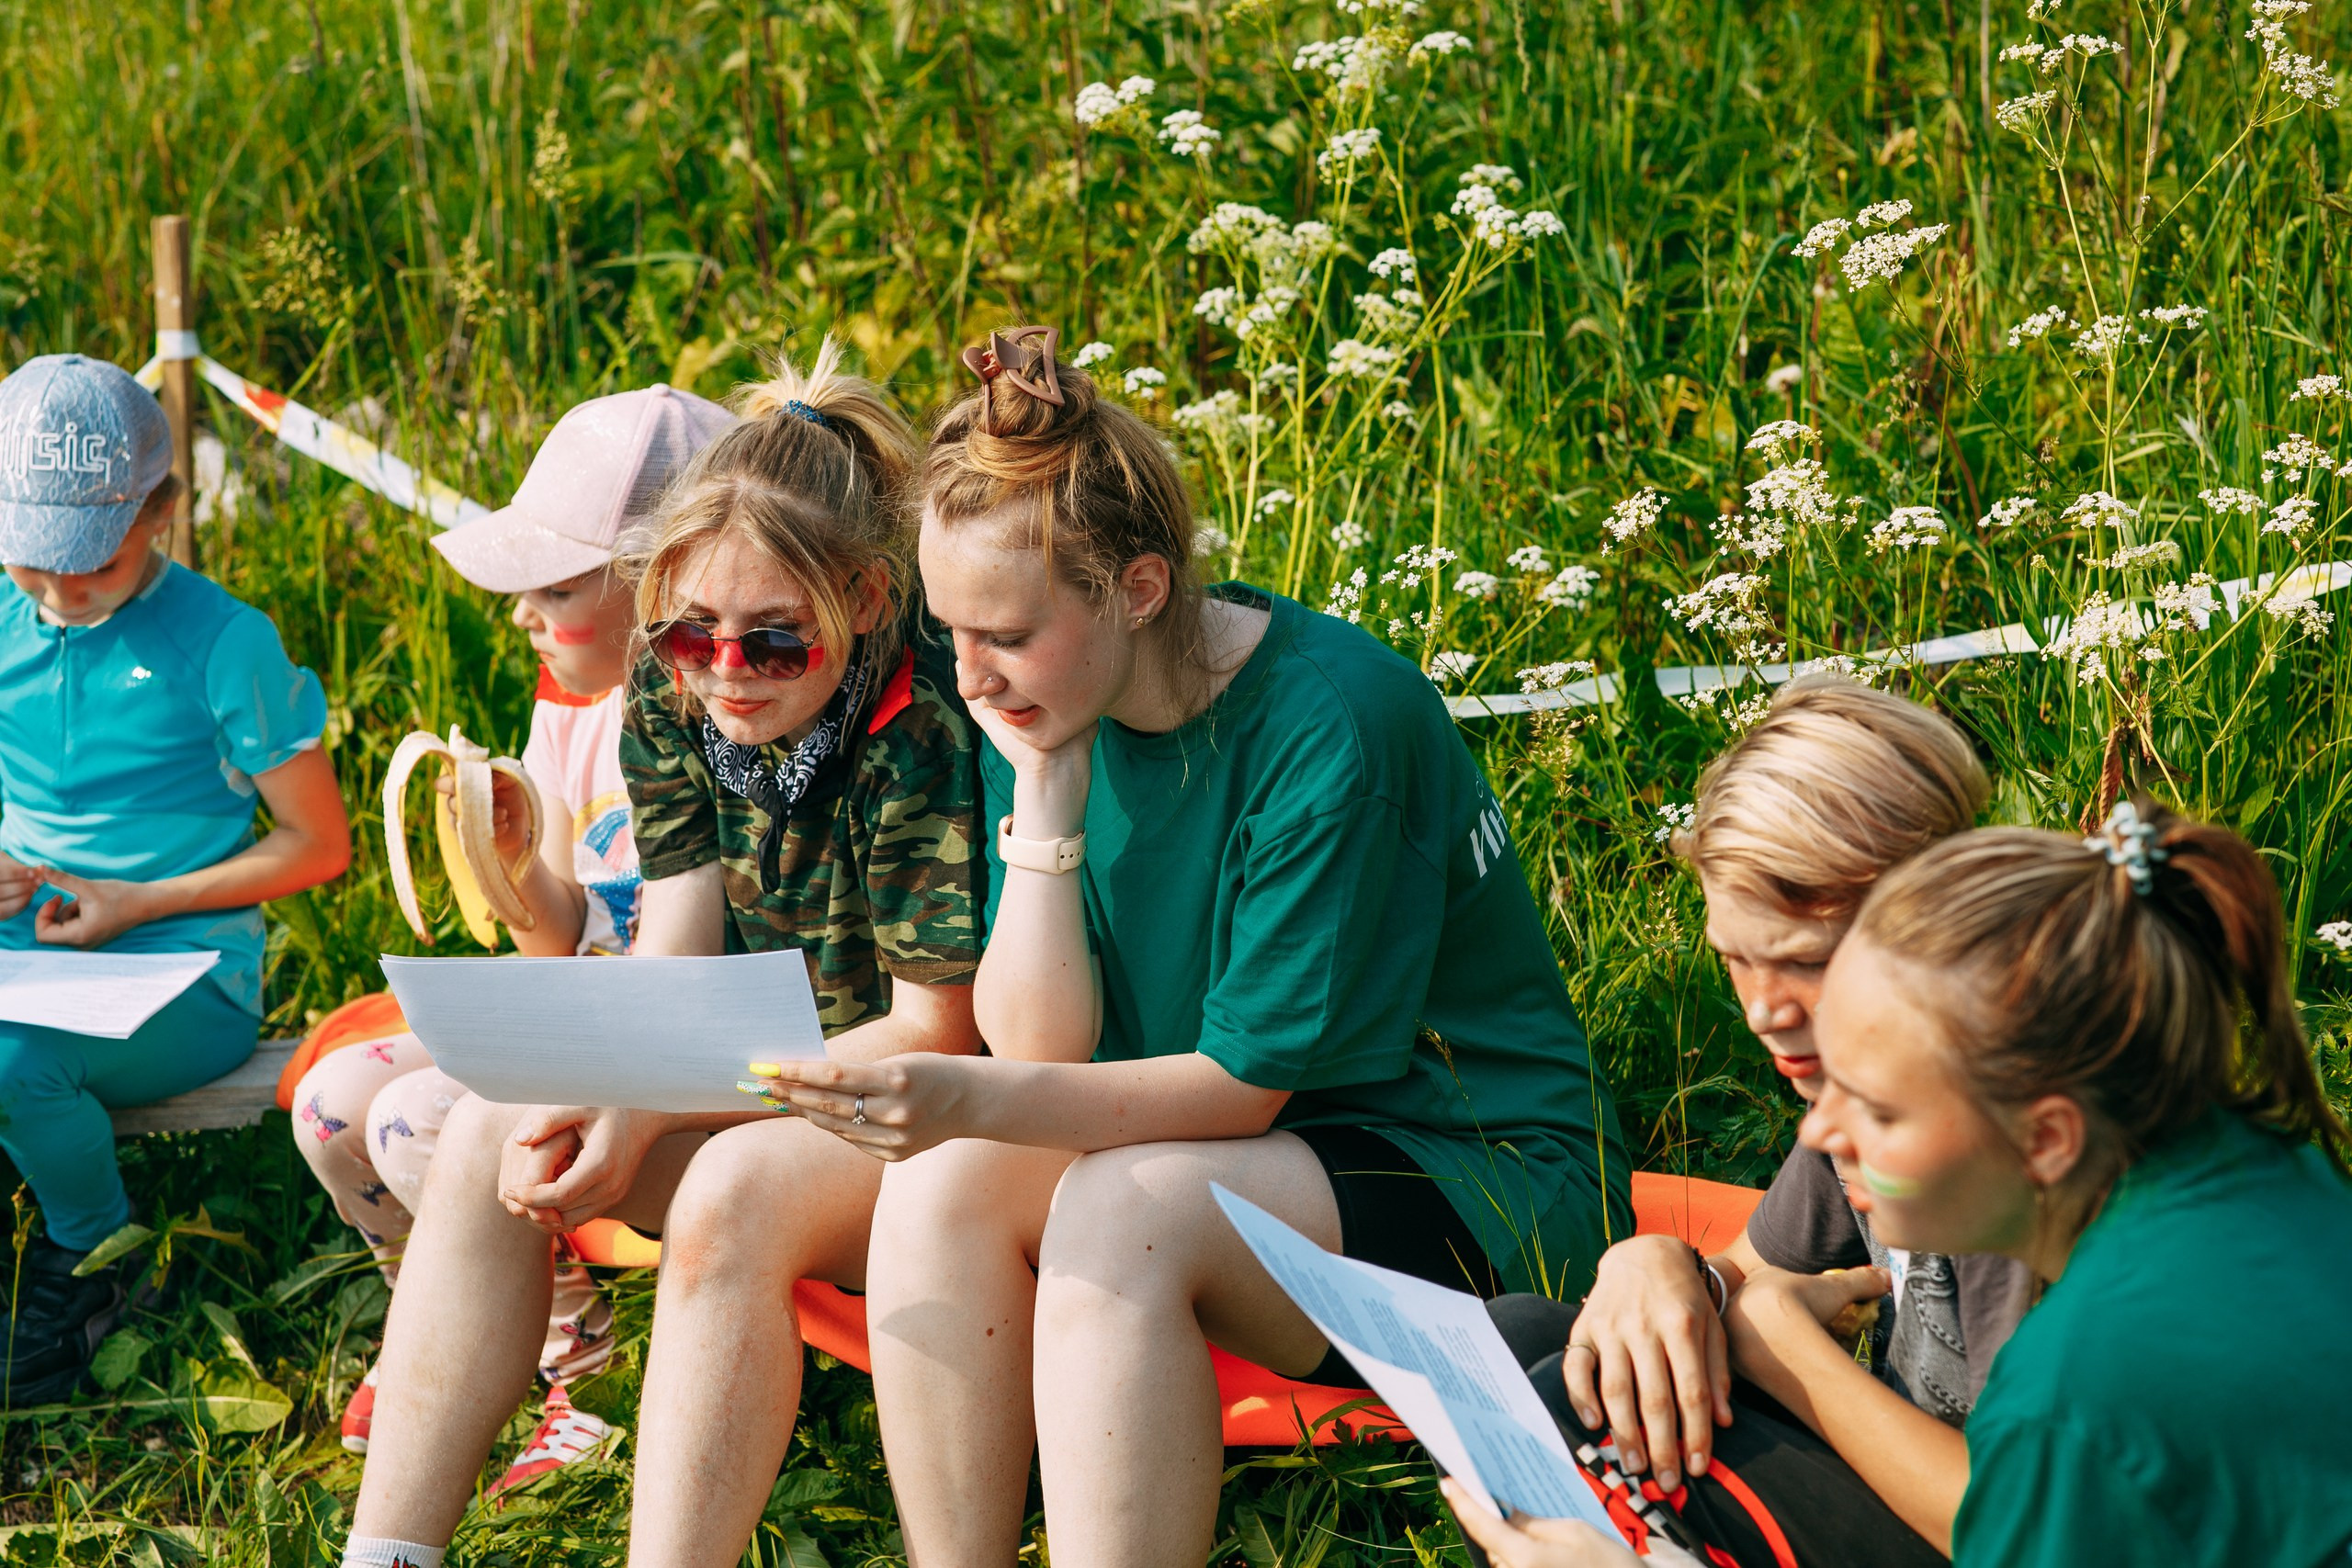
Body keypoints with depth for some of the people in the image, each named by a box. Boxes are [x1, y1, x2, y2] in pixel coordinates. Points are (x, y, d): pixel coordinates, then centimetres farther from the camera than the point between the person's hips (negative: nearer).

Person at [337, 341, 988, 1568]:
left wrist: (656, 1115, -23)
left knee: (736, 1190, -34)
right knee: (489, 1133, -10)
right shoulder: (676, 694, -4)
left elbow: (934, 1032, -20)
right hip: (763, 1078, 8)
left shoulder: (924, 735, -25)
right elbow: (676, 951, -1)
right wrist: (584, 1101, -22)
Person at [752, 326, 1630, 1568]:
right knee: (943, 1180, -20)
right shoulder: (1049, 716, -1)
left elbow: (1247, 1081, -21)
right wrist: (1043, 794, -15)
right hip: (1220, 1162, 7)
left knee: (1122, 1208, -32)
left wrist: (976, 1102, -33)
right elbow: (1040, 1051, -6)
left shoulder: (1332, 722, -22)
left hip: (1473, 1186, -7)